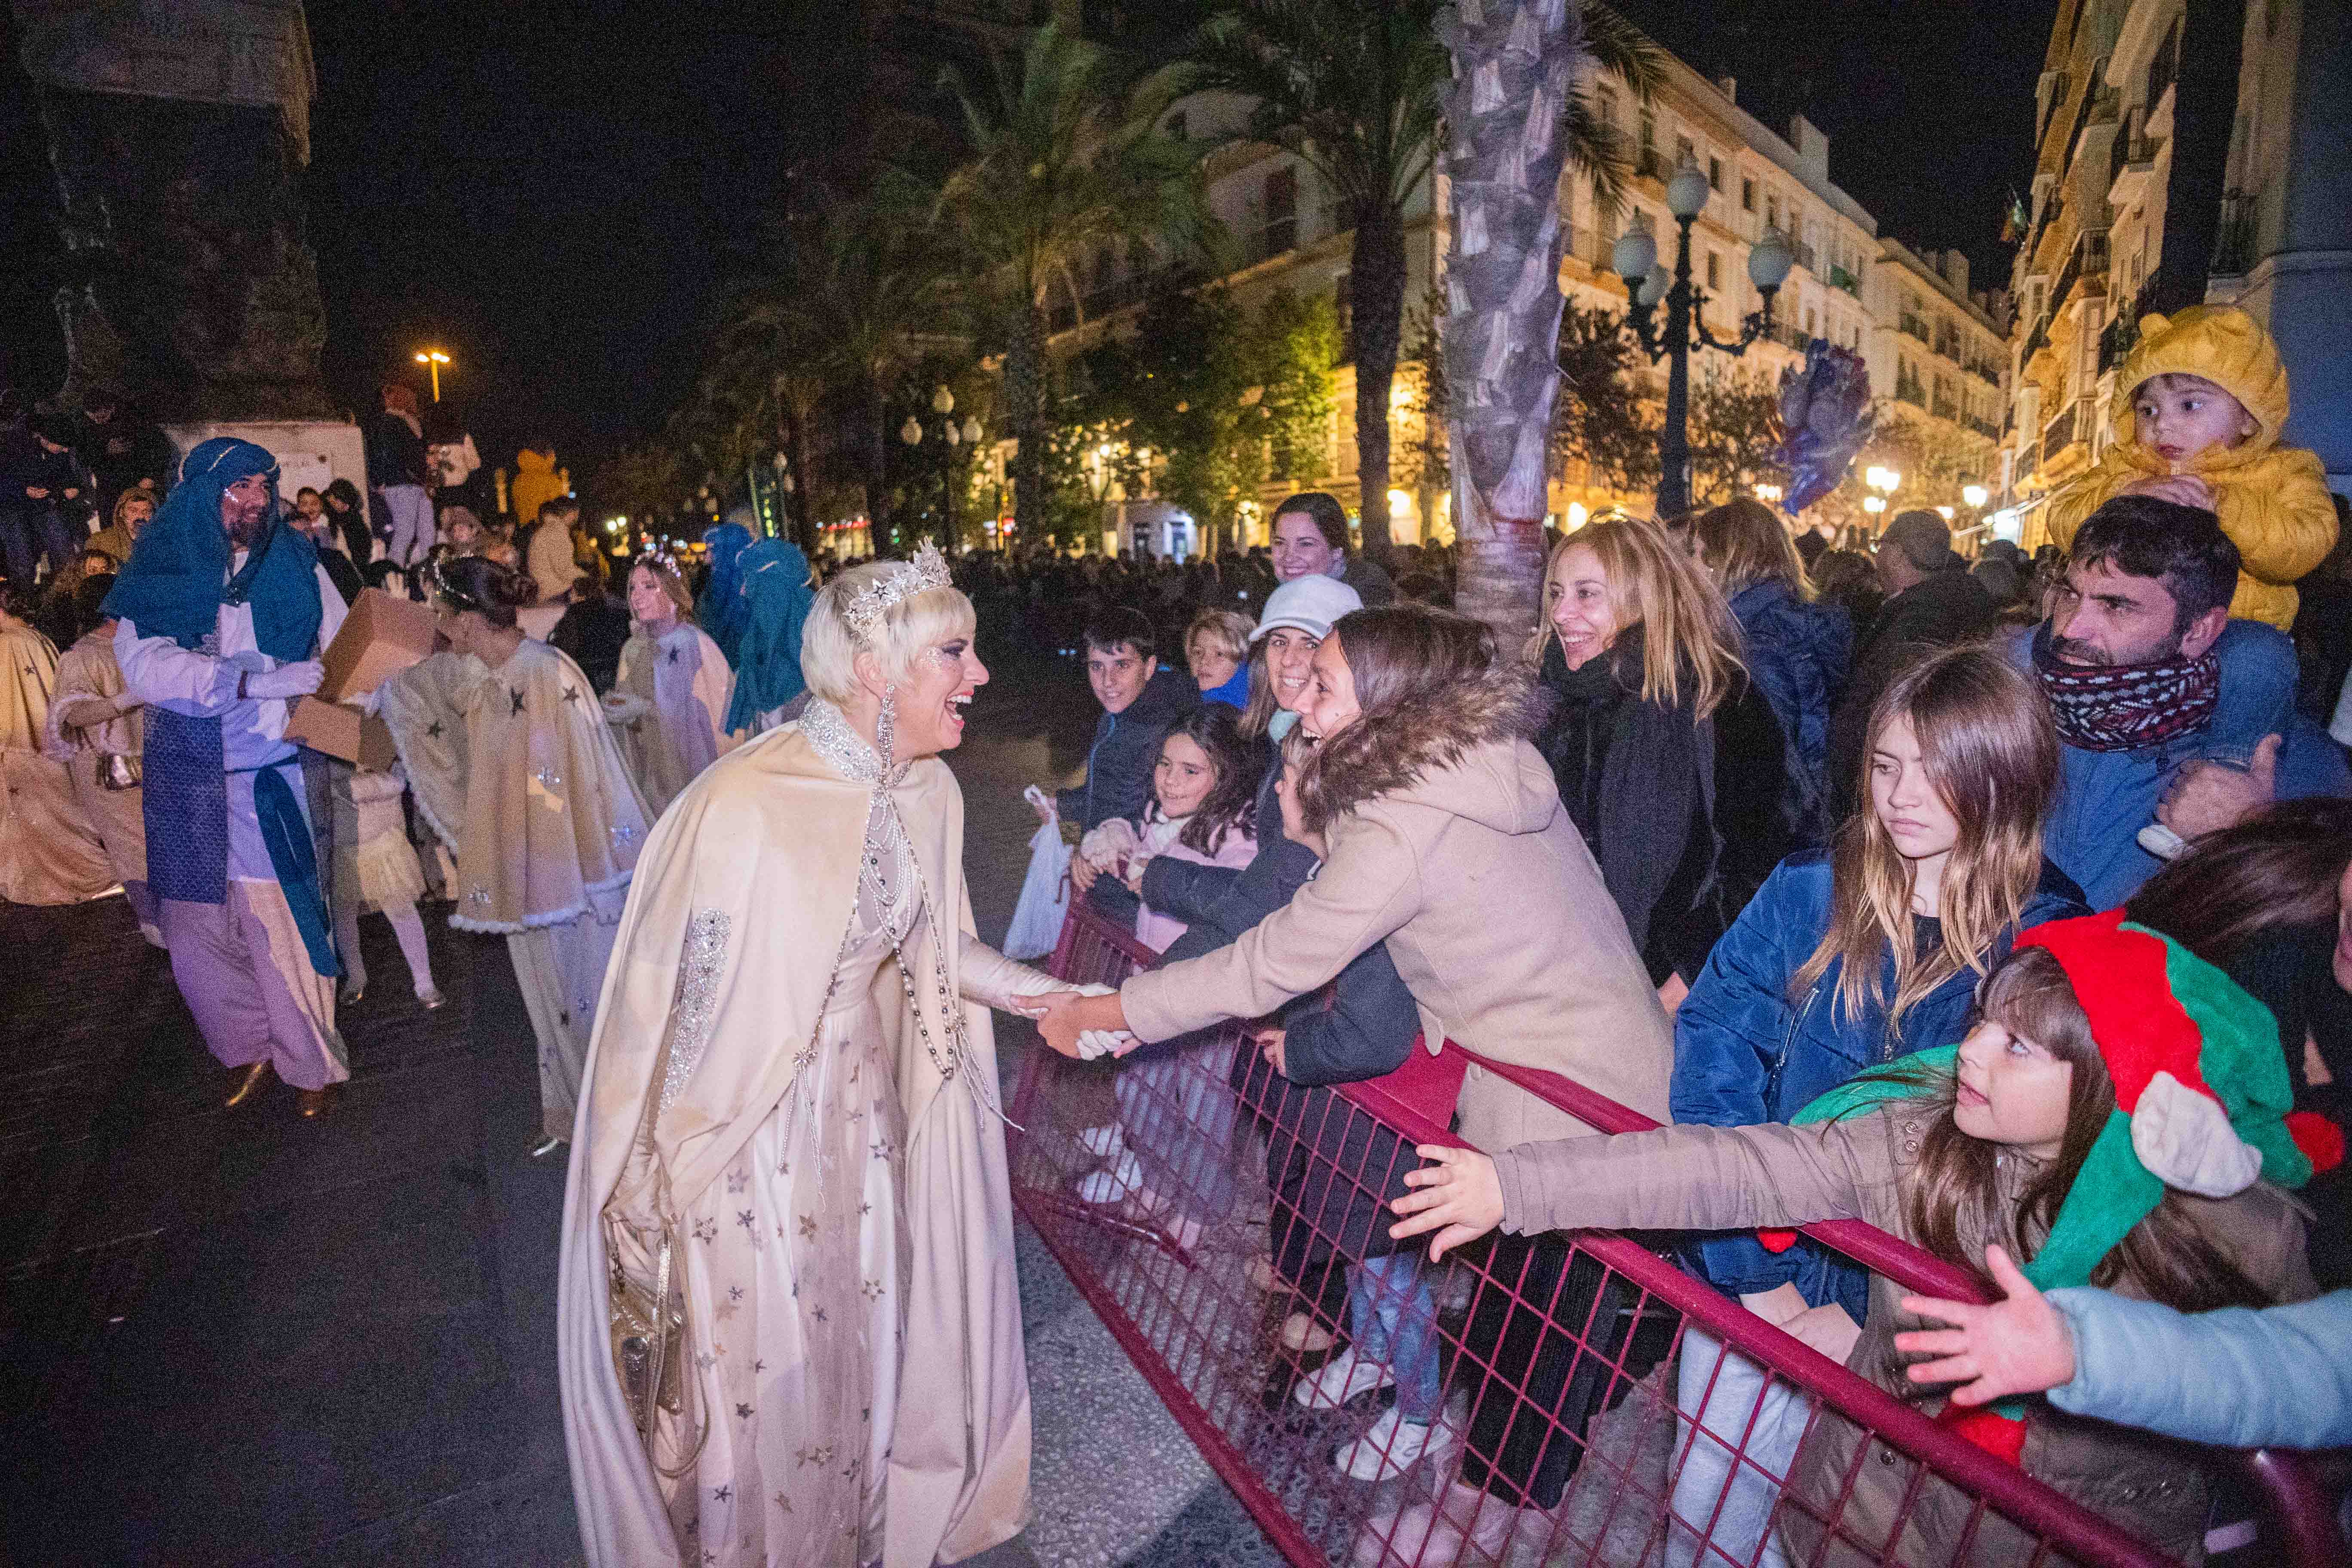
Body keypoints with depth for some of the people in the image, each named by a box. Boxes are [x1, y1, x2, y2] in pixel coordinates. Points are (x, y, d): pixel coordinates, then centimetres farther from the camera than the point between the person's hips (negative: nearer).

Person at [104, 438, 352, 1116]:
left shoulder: (295, 563, 5)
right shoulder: (158, 574, 3)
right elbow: (144, 665, -11)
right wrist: (257, 681, -24)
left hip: (277, 779, -2)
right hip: (188, 786, 2)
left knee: (284, 922, -2)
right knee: (200, 929, 9)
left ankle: (312, 1063, 12)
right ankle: (250, 1050, 27)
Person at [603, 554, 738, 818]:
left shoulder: (695, 644, -12)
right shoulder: (633, 648, 10)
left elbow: (706, 717, -17)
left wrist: (646, 709, -20)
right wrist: (612, 707, -3)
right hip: (644, 773, 6)